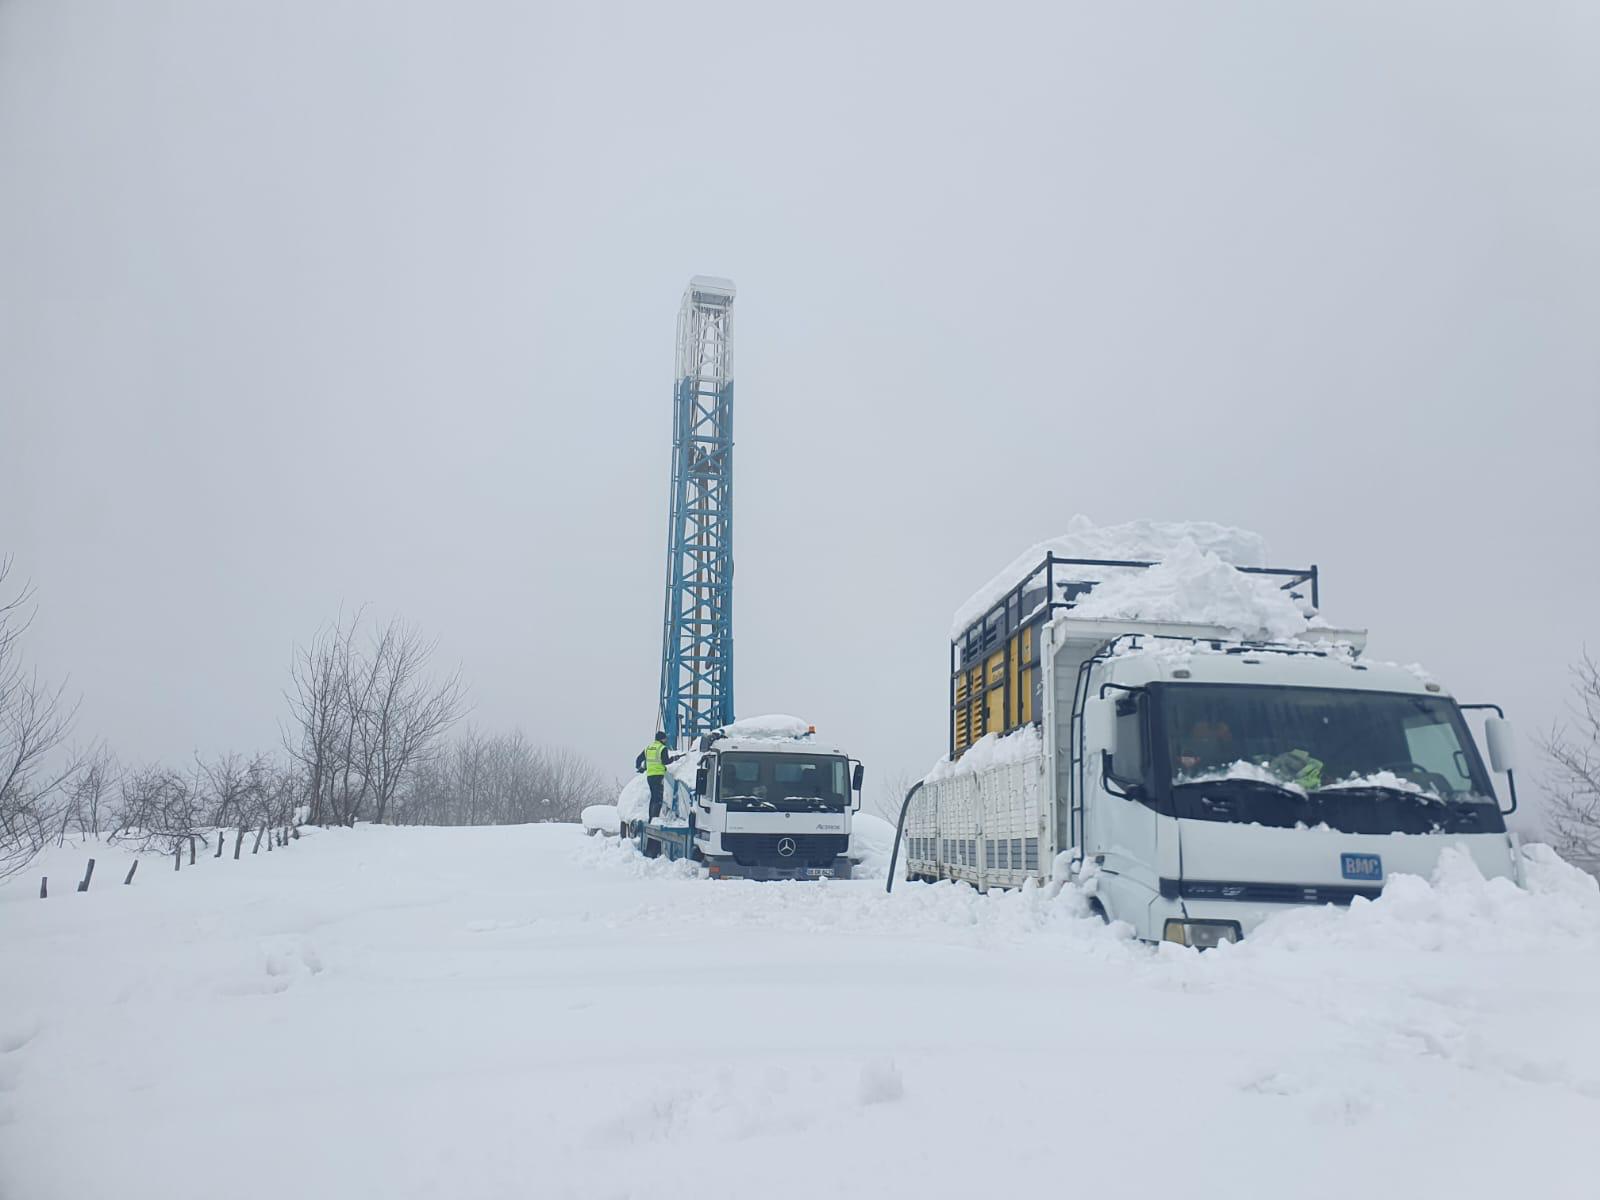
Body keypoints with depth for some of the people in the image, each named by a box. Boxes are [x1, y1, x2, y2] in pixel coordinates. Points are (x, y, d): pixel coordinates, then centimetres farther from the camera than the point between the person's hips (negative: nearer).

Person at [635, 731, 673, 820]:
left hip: (649, 776, 7)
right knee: (658, 799, -7)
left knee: (653, 797, 18)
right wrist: (673, 758, 1)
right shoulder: (663, 748, -7)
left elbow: (638, 759, 19)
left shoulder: (648, 748, 14)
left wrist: (639, 768, 36)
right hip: (658, 776, -7)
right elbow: (665, 761, -15)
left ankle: (651, 818, 19)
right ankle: (655, 818, -18)